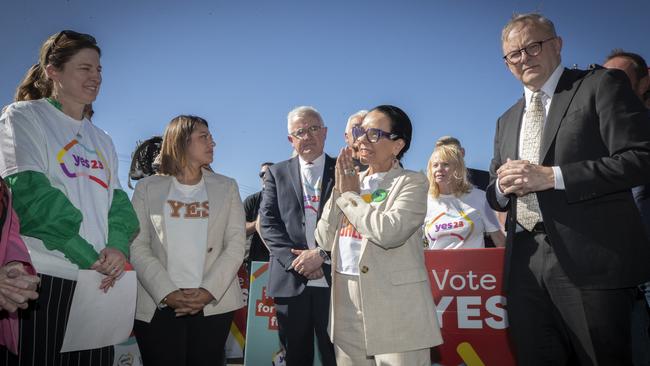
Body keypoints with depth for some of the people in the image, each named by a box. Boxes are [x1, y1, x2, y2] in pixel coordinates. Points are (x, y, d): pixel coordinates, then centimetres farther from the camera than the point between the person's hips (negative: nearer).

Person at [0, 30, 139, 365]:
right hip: (41, 277, -5)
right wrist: (87, 256, -15)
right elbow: (28, 191, -12)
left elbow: (118, 200, 12)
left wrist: (118, 246, -10)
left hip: (98, 282, 6)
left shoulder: (102, 140, 19)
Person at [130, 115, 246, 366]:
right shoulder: (147, 188, 7)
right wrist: (167, 293, -14)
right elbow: (137, 247, -2)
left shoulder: (226, 187, 10)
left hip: (214, 305, 1)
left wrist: (209, 291, -11)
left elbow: (236, 245, 1)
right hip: (157, 307, -1)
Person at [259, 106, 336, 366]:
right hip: (290, 281, 2)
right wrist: (297, 261, -10)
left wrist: (321, 254, -13)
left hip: (333, 279, -1)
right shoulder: (277, 173, 11)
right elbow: (268, 223, 2)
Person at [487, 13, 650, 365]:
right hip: (526, 265, 5)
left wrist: (550, 176, -15)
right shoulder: (506, 121, 20)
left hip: (591, 260, -5)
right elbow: (495, 196, 21)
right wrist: (504, 185, -3)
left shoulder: (602, 85, 3)